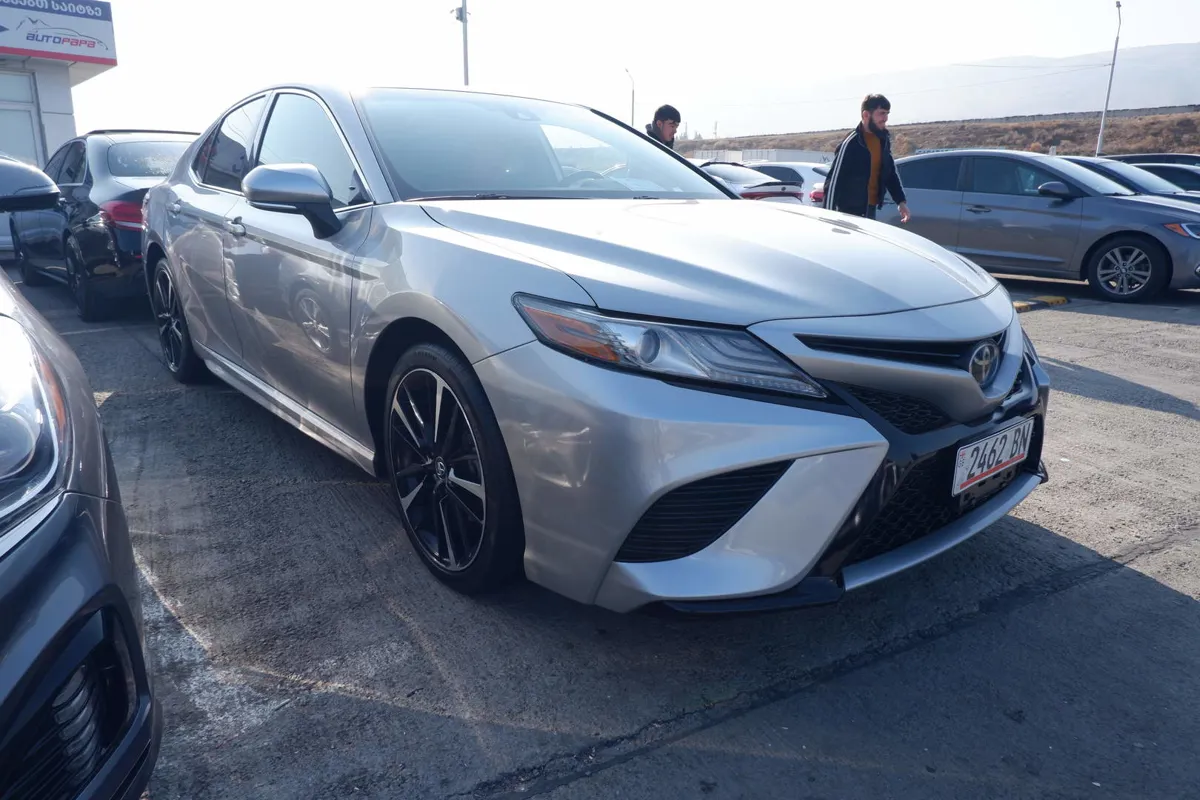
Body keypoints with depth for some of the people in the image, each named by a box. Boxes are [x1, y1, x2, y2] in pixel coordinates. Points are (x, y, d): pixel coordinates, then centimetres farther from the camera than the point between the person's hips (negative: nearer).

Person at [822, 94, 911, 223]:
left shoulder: (883, 140, 7)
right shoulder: (851, 144, -16)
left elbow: (891, 172, 19)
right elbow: (833, 181, -17)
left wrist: (901, 201, 11)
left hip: (871, 210, 8)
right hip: (850, 211, -8)